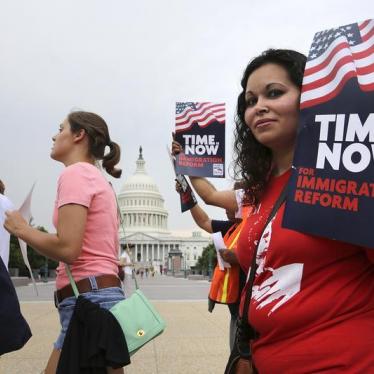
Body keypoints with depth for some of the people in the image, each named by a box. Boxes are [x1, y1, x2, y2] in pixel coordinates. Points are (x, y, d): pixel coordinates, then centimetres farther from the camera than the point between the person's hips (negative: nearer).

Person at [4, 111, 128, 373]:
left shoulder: (76, 173, -8)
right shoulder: (98, 179, 19)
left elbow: (67, 248, -20)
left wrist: (21, 229, -4)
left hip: (88, 300, -9)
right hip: (102, 295, 9)